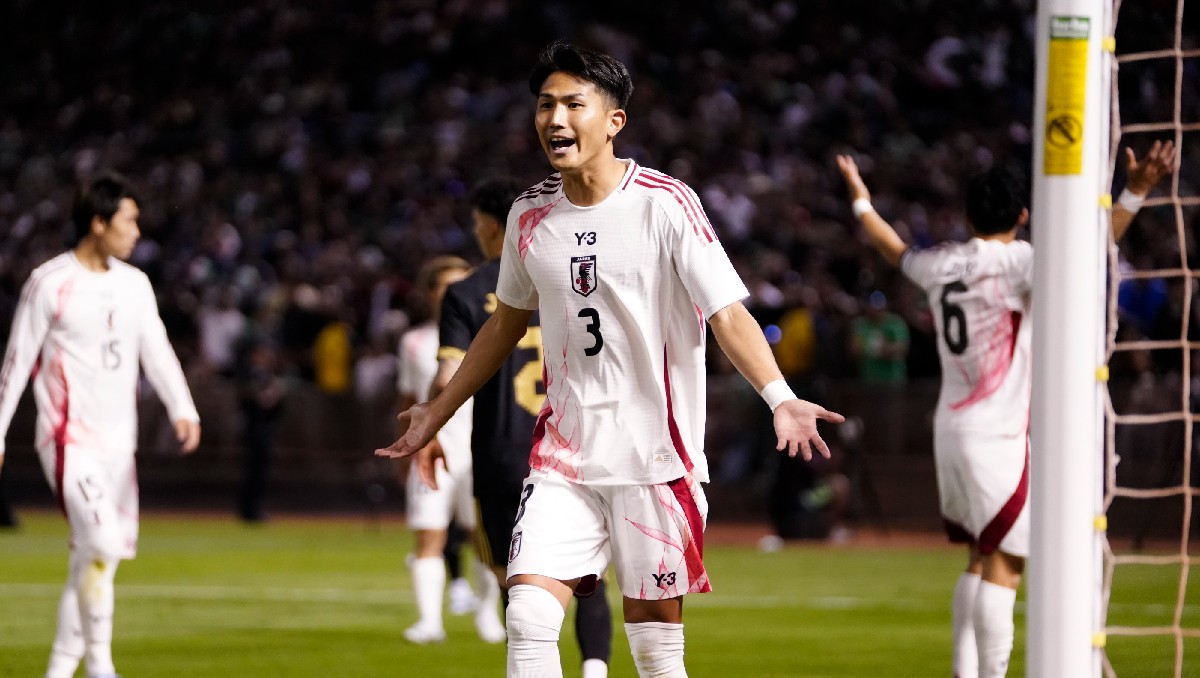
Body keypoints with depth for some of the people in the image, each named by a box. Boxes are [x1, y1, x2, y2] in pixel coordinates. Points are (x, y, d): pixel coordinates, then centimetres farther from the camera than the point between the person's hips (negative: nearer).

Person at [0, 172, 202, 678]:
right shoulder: (50, 284, -7)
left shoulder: (134, 284, 11)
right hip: (69, 440, -7)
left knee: (92, 560, 8)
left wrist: (183, 410, -11)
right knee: (103, 543, -20)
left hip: (118, 444, 7)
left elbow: (157, 352, 6)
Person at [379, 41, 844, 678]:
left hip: (656, 454, -4)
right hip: (563, 455, 4)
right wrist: (440, 409, 28)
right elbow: (507, 322, 22)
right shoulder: (530, 214, 6)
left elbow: (728, 314, -13)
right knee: (528, 620, -11)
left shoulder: (665, 203, -9)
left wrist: (779, 398, -28)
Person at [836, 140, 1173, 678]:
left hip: (951, 428, 8)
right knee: (1003, 568, -7)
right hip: (996, 435, -8)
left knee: (980, 562, 17)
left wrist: (860, 201, 48)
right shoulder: (1015, 262, -12)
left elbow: (898, 252, 31)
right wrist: (1133, 194, -29)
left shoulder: (941, 264, 9)